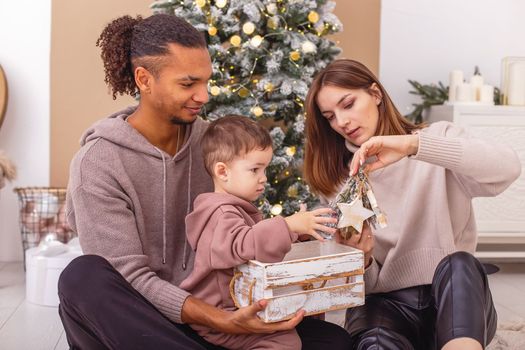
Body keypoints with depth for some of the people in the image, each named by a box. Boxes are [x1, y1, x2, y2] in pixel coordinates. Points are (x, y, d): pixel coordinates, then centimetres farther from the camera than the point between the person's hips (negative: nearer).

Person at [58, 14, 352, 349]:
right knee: (83, 278, -37)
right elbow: (130, 277, -19)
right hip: (135, 322, -3)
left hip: (208, 307, 3)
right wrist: (224, 322, -32)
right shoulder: (98, 162, -14)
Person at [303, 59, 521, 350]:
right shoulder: (337, 181, 9)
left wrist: (413, 145, -28)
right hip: (384, 303, 0)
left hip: (454, 300, 1)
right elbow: (362, 286, 8)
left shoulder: (439, 139, 3)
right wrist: (361, 259, -17)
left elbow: (508, 168, -21)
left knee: (458, 264, -35)